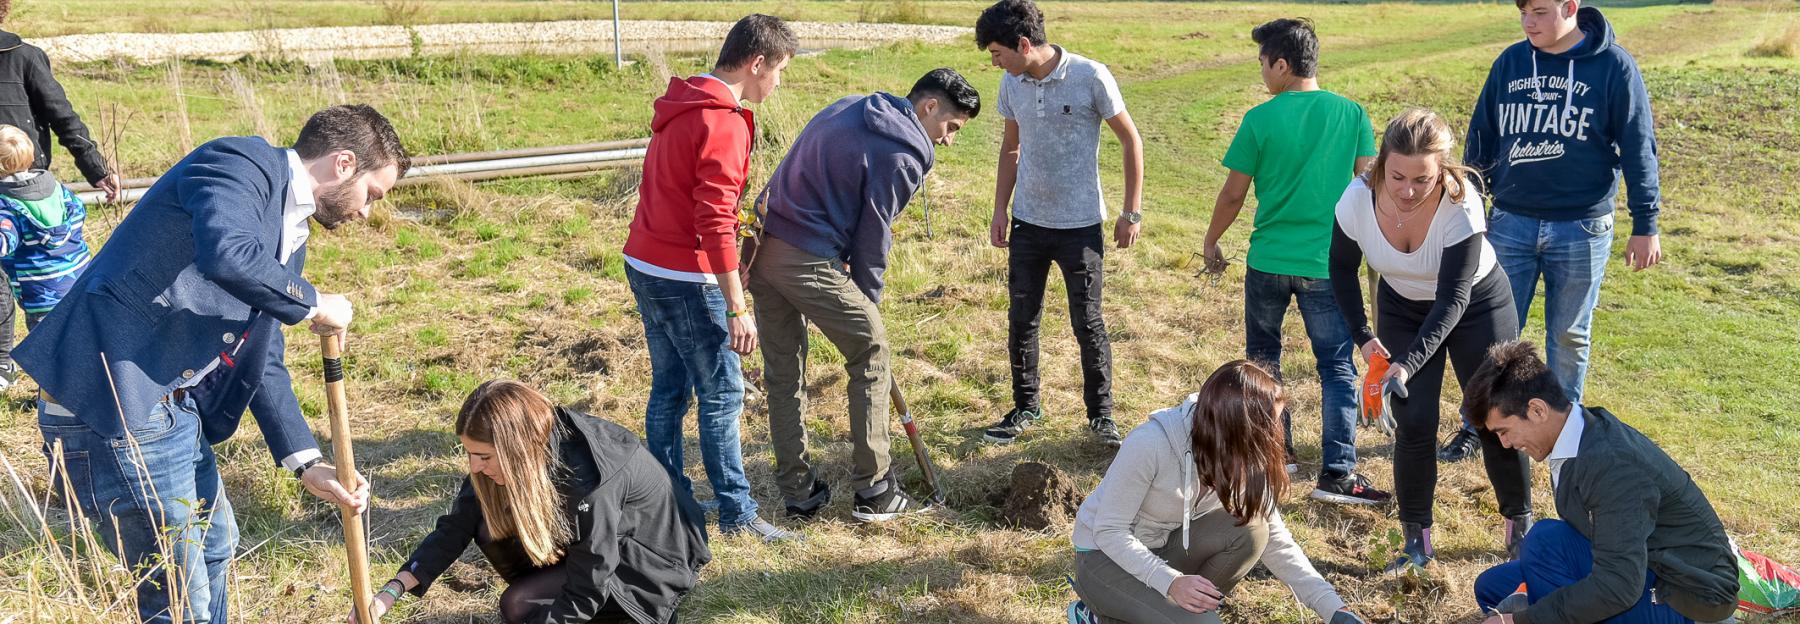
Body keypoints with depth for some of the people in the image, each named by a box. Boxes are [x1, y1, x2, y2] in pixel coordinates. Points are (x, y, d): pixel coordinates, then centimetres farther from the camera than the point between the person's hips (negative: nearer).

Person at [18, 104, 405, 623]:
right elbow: (227, 255, -34)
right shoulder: (242, 164, -12)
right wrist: (312, 304, -17)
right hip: (112, 405, -10)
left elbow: (263, 360, 19)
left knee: (215, 546, 28)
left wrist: (305, 463, 11)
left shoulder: (290, 232, 16)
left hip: (178, 408, 10)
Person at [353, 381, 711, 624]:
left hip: (653, 560, -7)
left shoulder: (592, 478, -36)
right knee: (494, 528, -13)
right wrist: (391, 593, -18)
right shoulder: (514, 454, -15)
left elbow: (585, 592, -29)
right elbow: (456, 528, -8)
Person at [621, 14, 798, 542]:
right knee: (722, 395, 0)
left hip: (644, 266, 9)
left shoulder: (679, 107, 12)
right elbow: (715, 224, -23)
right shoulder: (724, 123, -18)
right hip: (686, 278, -9)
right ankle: (736, 513, 8)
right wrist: (736, 310, -21)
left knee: (668, 389, 15)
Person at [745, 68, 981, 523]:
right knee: (871, 356, 9)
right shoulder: (902, 156, -10)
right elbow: (873, 236, -7)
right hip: (809, 262, -8)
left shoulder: (848, 109, 15)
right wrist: (867, 300, 9)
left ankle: (798, 493, 24)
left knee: (783, 375, 15)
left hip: (762, 246, 8)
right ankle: (873, 491, 14)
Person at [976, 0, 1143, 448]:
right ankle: (1025, 407, 27)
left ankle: (1100, 415, 20)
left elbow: (1130, 140, -6)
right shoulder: (1011, 84, 0)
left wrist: (1132, 211, -7)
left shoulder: (1090, 77, -15)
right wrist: (999, 210, 9)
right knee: (1021, 320, 10)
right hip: (1027, 223, 5)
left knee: (1088, 324, 4)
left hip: (1080, 225, -4)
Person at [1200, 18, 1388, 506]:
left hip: (1268, 261, 0)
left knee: (1263, 357, 19)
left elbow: (1233, 195, -3)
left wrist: (1211, 242, 13)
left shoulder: (1259, 121, -8)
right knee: (1338, 366, 6)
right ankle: (1338, 474, 0)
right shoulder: (1351, 114, -3)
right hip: (1326, 264, 0)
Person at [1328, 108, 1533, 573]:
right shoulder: (1358, 200, -27)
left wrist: (1409, 364, -43)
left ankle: (1520, 524, 27)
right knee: (1413, 423, -5)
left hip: (1477, 305, -2)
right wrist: (1363, 335, -14)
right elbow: (1342, 269, -7)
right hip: (1402, 308, 2)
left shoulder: (1461, 205, -35)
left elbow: (1453, 300, -33)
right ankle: (1417, 539, 9)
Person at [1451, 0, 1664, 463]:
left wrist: (1645, 224, -6)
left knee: (1569, 337, 10)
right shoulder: (1510, 62, 3)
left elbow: (1638, 148, -5)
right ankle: (1478, 425, 18)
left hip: (1581, 229, -2)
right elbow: (1481, 139, 10)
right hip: (1510, 224, 2)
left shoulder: (1613, 65, -6)